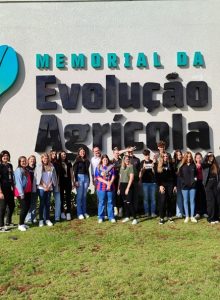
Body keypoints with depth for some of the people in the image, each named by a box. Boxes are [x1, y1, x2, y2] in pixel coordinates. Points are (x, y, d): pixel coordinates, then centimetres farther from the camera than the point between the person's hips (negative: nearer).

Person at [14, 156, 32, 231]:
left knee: (27, 207, 10)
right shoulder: (18, 170, -10)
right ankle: (20, 225, 6)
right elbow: (18, 182, -17)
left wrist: (30, 190, 9)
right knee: (24, 208, -6)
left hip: (27, 192, 8)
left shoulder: (26, 170, 15)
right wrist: (21, 193, -21)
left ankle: (22, 223, 22)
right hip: (21, 192, -8)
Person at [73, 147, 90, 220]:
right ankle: (79, 213, 1)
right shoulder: (77, 161, -1)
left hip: (86, 177, 4)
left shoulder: (87, 161, 12)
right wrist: (76, 181, -13)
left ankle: (84, 212, 14)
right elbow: (75, 171, -5)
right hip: (79, 177, -4)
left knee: (84, 196, 8)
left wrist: (89, 180, 13)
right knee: (79, 196, -3)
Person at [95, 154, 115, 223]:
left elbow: (113, 176, 2)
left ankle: (111, 217, 12)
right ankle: (100, 217, 10)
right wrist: (107, 182, -13)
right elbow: (98, 177, -3)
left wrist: (110, 183, -13)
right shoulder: (98, 167, 5)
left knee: (110, 202, 5)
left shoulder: (111, 167, 8)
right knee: (101, 202, 2)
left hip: (110, 187, 1)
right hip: (101, 187, -1)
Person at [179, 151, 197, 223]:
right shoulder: (182, 166, 1)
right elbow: (180, 175, 0)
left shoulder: (193, 165, 7)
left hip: (192, 185, 2)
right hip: (185, 186, -2)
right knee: (186, 201, 4)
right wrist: (183, 182, -8)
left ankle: (192, 216, 10)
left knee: (192, 201, 4)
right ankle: (187, 217, 10)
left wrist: (195, 178, -1)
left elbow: (195, 174, 16)